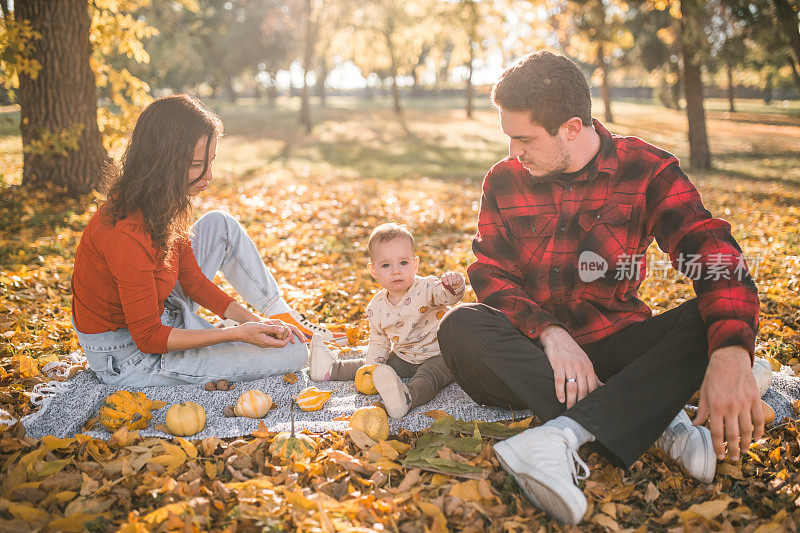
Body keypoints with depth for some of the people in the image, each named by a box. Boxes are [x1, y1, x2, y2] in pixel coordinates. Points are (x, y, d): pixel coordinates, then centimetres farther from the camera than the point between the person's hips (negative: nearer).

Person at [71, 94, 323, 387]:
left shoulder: (162, 206, -5)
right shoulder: (127, 236, -33)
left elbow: (193, 280, 3)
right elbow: (148, 338, -26)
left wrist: (249, 319, -7)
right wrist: (236, 333, -29)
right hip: (128, 360, -9)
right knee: (292, 353, -15)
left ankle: (281, 316, 17)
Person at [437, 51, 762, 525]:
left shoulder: (647, 170, -5)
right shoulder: (504, 181, 3)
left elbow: (714, 255, -18)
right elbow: (491, 276, -2)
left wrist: (731, 353, -38)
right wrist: (550, 333, -23)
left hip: (616, 345, -1)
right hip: (533, 349, 1)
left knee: (709, 322, -27)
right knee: (460, 328, -30)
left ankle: (559, 435, -39)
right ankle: (657, 421, -30)